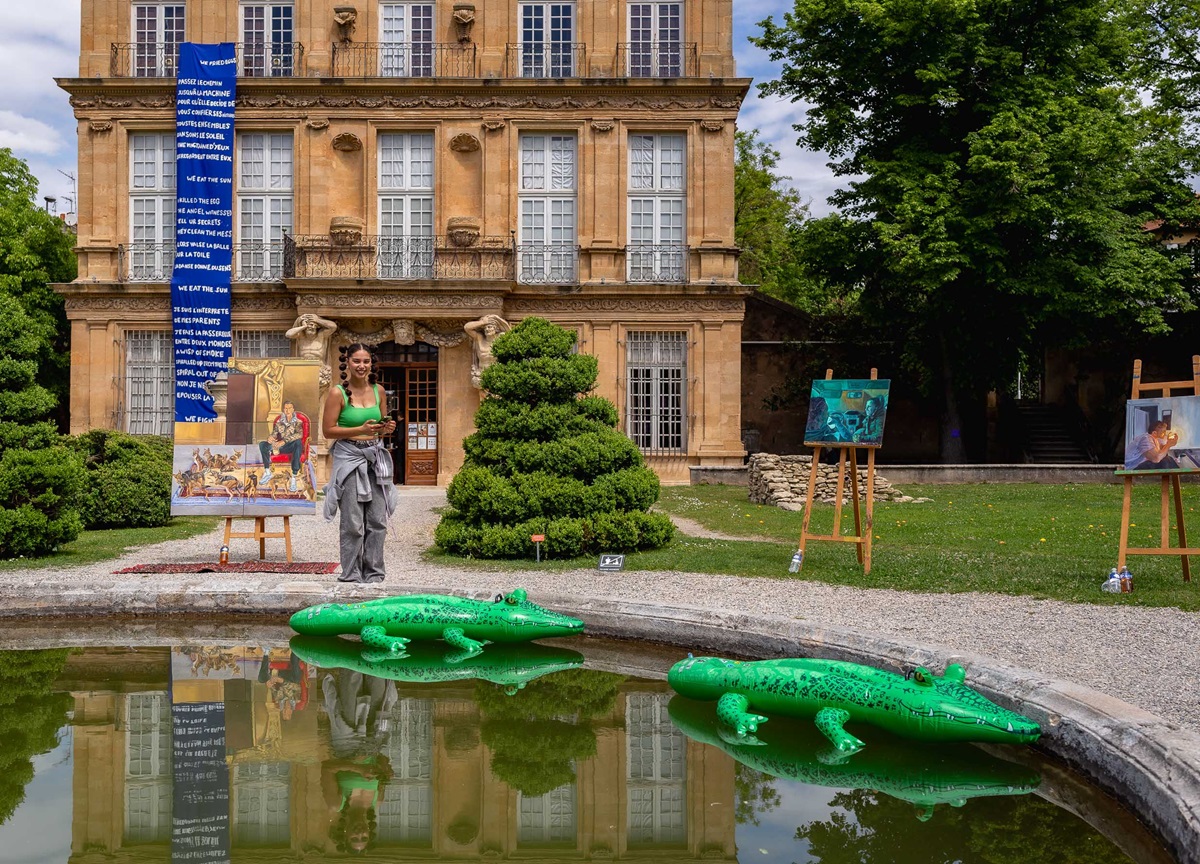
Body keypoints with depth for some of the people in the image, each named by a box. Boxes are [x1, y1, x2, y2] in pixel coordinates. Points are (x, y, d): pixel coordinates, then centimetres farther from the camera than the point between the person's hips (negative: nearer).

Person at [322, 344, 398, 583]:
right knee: (353, 523, -3)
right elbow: (328, 430, -8)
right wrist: (361, 430, -17)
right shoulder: (337, 392, -6)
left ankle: (373, 573, 15)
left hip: (375, 456, 5)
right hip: (350, 457, -5)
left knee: (377, 520, 4)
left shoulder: (378, 390, 9)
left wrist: (387, 429, -3)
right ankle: (351, 574, 8)